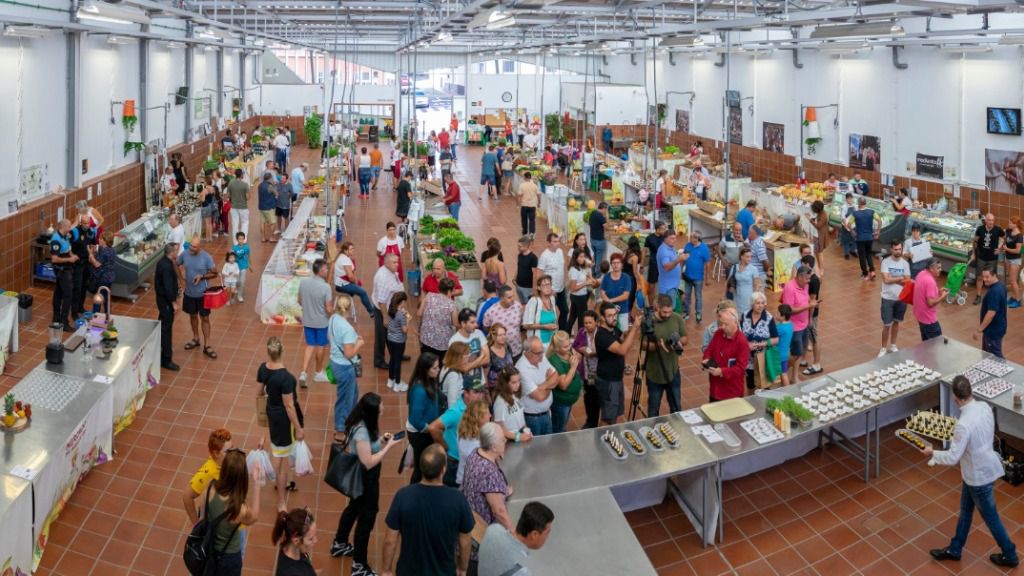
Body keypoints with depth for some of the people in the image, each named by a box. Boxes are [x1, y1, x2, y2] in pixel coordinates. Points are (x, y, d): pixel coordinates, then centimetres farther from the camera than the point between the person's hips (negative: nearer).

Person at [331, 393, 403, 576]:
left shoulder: (364, 423, -5)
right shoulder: (361, 432, -34)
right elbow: (368, 462, -31)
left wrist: (381, 439, -5)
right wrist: (388, 446, -28)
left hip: (362, 476, 10)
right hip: (365, 479, -10)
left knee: (355, 507, 28)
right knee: (367, 517, 4)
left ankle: (339, 544, 51)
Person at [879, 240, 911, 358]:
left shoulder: (905, 263, -2)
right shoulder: (885, 262, -11)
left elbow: (907, 282, -6)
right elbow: (886, 280, -20)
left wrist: (892, 279, -21)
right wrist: (900, 278, -14)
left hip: (901, 298, 3)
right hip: (888, 298, -3)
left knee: (896, 322, 16)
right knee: (887, 325, 0)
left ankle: (892, 345, 31)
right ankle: (883, 348, 13)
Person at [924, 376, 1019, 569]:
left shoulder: (964, 425, -35)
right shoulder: (985, 407, -9)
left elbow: (953, 458, -27)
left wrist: (932, 453, -10)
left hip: (979, 476, -8)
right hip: (984, 467, 8)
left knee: (990, 517, 14)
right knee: (965, 510, 22)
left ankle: (1009, 555, 33)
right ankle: (955, 549, 37)